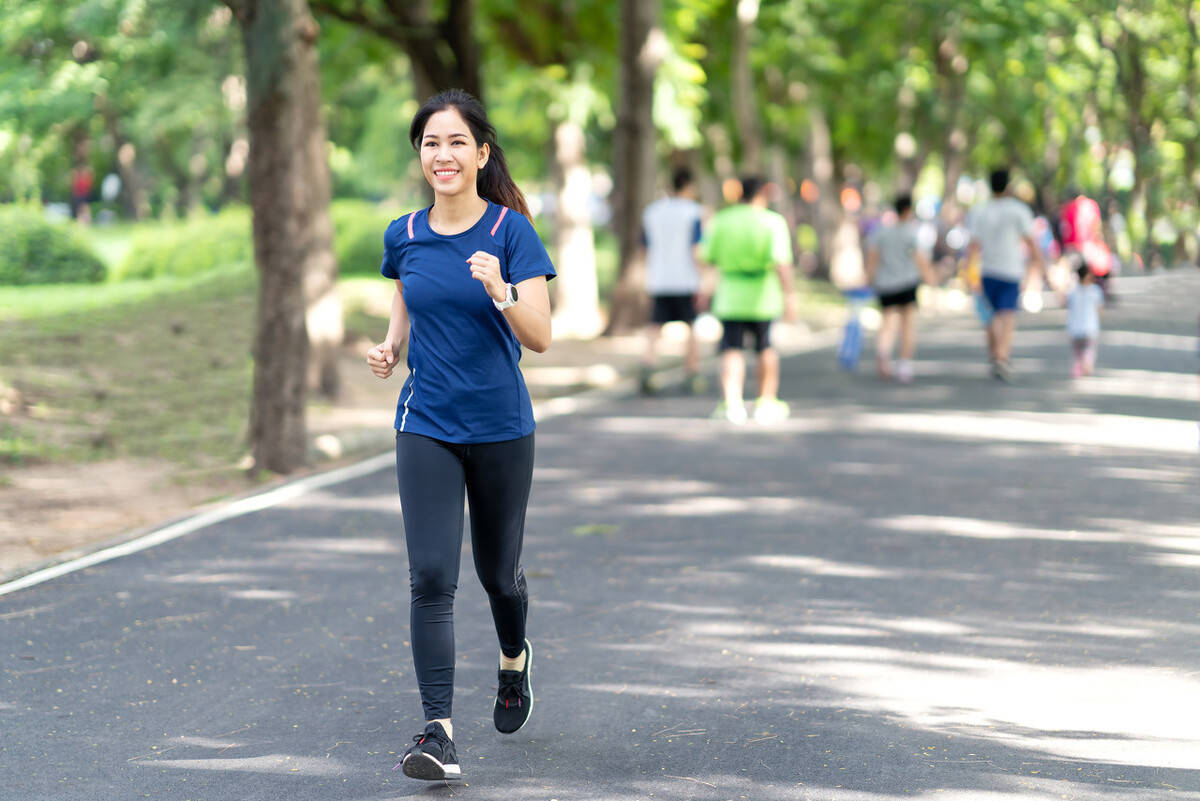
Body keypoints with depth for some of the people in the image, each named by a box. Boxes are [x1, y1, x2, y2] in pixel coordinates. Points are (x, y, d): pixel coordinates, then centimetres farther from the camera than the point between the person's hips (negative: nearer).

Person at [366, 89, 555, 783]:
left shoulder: (511, 231, -9)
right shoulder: (404, 237, 2)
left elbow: (540, 337, -14)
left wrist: (500, 291, -32)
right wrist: (390, 347, 0)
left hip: (501, 429, -2)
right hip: (427, 429, 2)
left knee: (498, 571, 13)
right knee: (432, 576, -11)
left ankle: (515, 660, 47)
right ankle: (439, 732, -12)